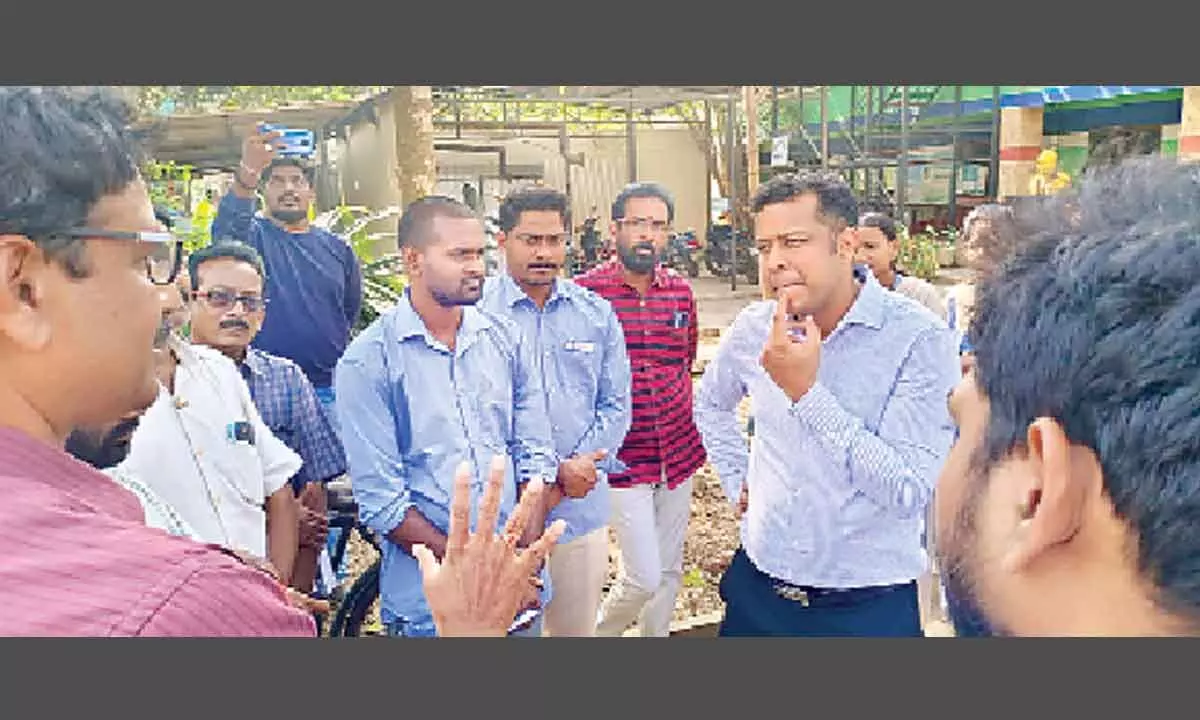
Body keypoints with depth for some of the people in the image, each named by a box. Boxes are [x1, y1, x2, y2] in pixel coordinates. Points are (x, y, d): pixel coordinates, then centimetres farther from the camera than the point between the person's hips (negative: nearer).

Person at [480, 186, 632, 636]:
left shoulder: (597, 312, 7)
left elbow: (615, 406, 7)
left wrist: (572, 473, -8)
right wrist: (555, 472, -14)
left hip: (582, 509, 4)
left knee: (577, 627, 17)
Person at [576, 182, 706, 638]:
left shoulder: (680, 291, 4)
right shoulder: (586, 291, -10)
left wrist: (678, 413, 12)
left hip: (679, 453, 5)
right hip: (622, 458, -5)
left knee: (670, 570, 16)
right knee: (644, 578, -3)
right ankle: (601, 632, 28)